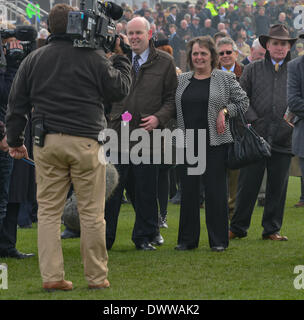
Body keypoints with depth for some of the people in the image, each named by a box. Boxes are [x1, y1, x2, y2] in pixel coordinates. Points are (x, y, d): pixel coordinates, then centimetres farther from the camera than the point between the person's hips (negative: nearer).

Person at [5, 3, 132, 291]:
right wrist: (121, 58, 19)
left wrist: (15, 140, 21)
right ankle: (96, 277, 6)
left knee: (48, 211, 6)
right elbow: (120, 89, 6)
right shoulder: (94, 57, -1)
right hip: (85, 142, -3)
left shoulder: (33, 60, 10)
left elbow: (17, 103, 12)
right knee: (91, 213, 2)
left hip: (46, 143, 3)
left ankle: (51, 276, 2)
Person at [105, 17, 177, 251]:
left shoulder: (164, 62, 4)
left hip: (147, 134, -1)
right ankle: (104, 238, 7)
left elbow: (173, 97, 5)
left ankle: (145, 236, 18)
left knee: (146, 190, 6)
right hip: (118, 134, 1)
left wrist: (159, 118, -12)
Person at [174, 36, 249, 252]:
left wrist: (225, 111, -10)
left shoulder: (226, 79, 2)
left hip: (215, 142, -3)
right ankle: (188, 239, 13)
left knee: (216, 189, -2)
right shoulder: (181, 80, 11)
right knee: (189, 189, 4)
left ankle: (219, 240, 5)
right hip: (188, 143, 3)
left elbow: (243, 102, 5)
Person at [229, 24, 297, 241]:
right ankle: (238, 228, 12)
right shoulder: (252, 70, 9)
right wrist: (254, 120, -5)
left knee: (278, 187, 5)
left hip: (283, 139, 1)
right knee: (248, 184, 1)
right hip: (256, 136, -1)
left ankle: (272, 229, 15)